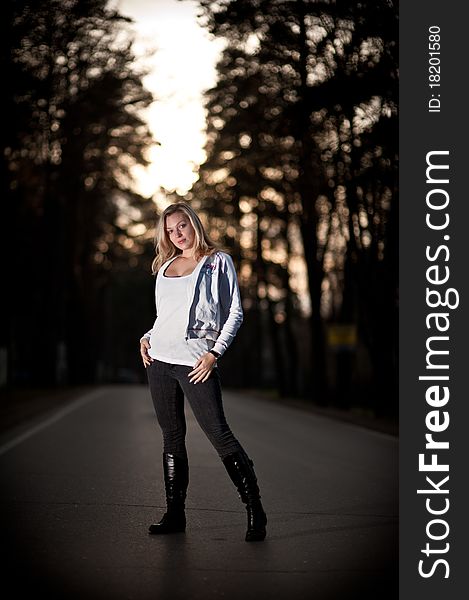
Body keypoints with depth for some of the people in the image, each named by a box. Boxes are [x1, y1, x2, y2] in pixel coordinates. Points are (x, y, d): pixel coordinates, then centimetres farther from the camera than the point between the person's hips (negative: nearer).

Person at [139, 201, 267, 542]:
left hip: (195, 361, -5)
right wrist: (147, 338, 8)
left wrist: (215, 352, -10)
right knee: (172, 436, 7)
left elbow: (235, 313, 0)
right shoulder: (165, 267, 18)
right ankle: (175, 514, 12)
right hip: (159, 359, 5)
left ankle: (255, 511, -5)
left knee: (219, 433, -11)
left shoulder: (218, 261, 4)